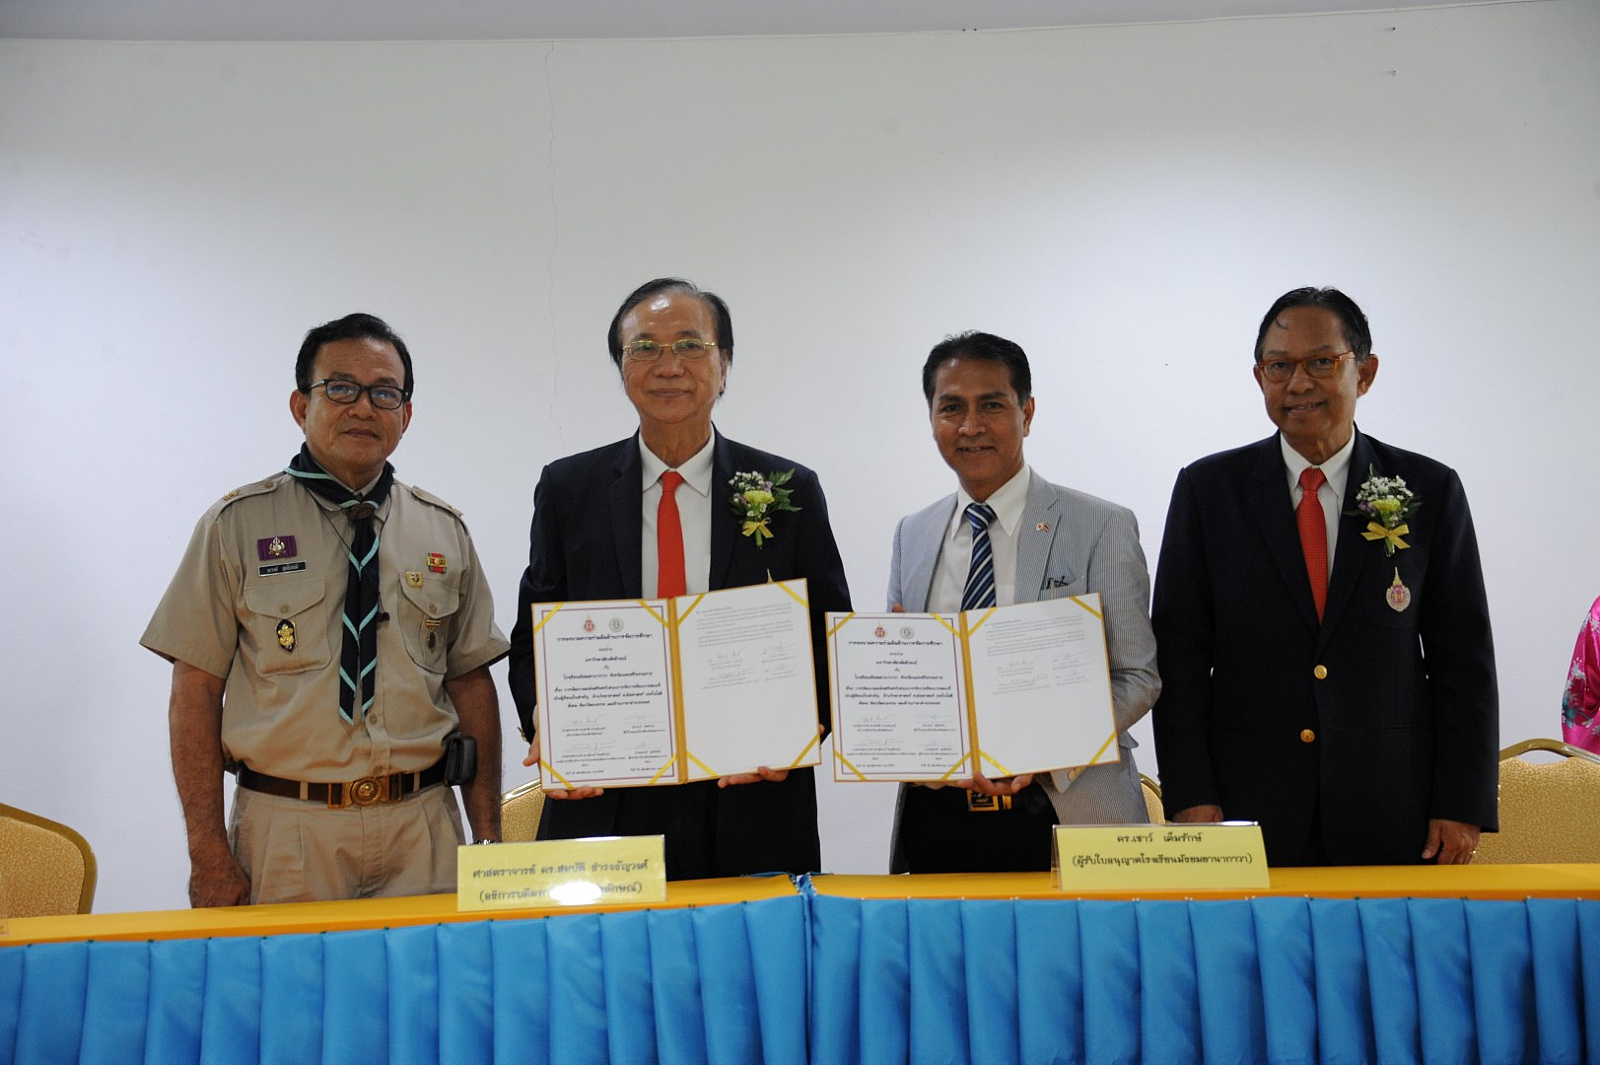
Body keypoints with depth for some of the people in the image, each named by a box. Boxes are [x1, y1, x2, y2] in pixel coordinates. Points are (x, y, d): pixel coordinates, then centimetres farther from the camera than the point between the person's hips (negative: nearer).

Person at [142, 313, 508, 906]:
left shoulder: (443, 531, 8)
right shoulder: (239, 524, 0)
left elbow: (472, 684, 7)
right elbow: (196, 691, -3)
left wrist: (488, 841, 2)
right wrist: (209, 852, -9)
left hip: (421, 833, 2)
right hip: (286, 832, -2)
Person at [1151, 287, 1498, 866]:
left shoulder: (1430, 490, 4)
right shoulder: (1207, 488, 3)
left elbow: (1465, 660, 4)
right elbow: (1179, 652, 0)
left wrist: (1463, 805, -2)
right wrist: (1190, 796, -7)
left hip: (1393, 813, 1)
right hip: (1248, 805, 0)